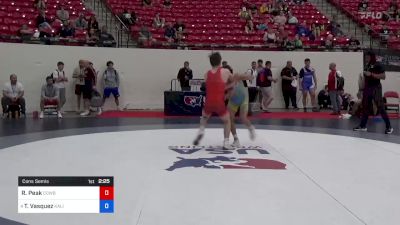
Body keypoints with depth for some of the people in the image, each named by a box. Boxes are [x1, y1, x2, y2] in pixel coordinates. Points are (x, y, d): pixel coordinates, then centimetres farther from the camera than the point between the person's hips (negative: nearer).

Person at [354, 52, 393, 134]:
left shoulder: (378, 65, -7)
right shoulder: (367, 66, 14)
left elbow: (383, 76, -15)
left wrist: (371, 74, -20)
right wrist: (363, 89, 15)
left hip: (376, 88, -7)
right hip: (367, 88, 7)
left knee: (380, 108, -7)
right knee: (365, 107, 9)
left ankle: (389, 127, -1)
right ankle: (362, 126, 16)